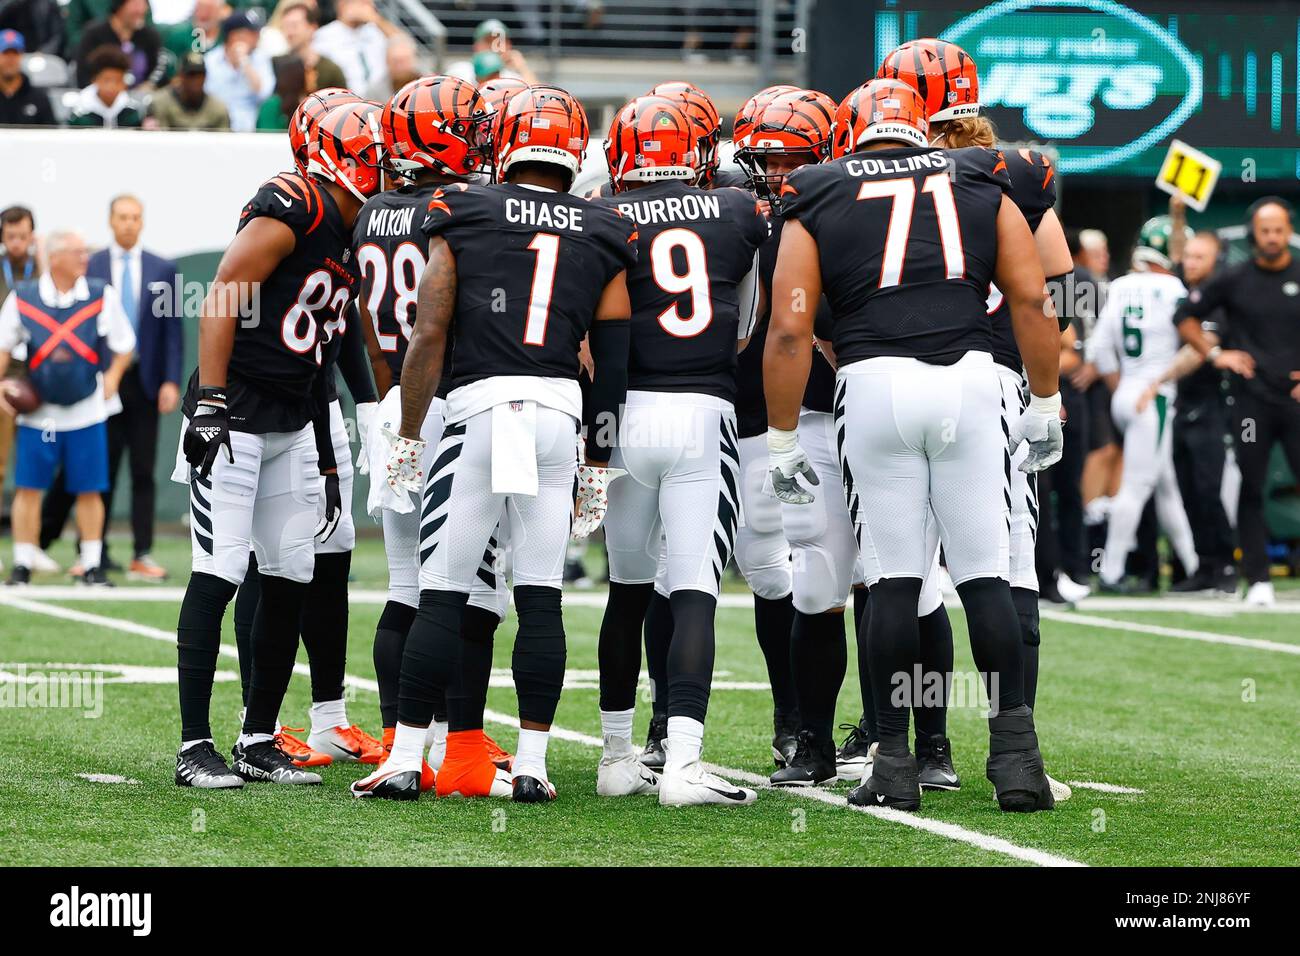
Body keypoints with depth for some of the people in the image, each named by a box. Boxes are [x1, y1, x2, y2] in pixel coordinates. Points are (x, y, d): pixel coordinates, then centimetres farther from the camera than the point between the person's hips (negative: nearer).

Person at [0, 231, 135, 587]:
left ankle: (92, 565, 12)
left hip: (86, 410, 0)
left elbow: (123, 344, 9)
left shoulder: (102, 296, -1)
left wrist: (112, 377, -6)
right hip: (38, 410, 0)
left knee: (89, 491, 2)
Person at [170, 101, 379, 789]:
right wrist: (209, 404, -23)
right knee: (219, 574, -9)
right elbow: (220, 302, -17)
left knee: (291, 578, 6)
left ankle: (258, 743, 14)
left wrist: (326, 460, 19)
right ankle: (194, 746, -6)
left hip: (293, 424, 9)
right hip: (234, 415, -9)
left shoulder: (355, 240, 14)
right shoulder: (293, 211, -13)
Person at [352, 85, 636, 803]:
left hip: (478, 403, -2)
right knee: (540, 597, 7)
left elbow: (429, 333, 0)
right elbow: (616, 364, 11)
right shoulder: (604, 238, 11)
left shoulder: (463, 219, 5)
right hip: (561, 413, 2)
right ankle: (531, 765, 6)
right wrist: (598, 466, 18)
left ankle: (405, 761, 2)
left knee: (443, 596, 2)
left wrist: (408, 438, 6)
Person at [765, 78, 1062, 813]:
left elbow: (790, 331, 5)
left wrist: (784, 442, 10)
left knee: (895, 578, 5)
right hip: (970, 378, 1)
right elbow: (1034, 301, 11)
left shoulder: (818, 203, 12)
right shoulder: (980, 185, 17)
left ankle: (895, 763, 5)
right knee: (986, 575, 4)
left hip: (875, 386, -1)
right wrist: (1045, 408, 18)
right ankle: (1016, 754, -2)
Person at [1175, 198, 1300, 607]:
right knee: (1250, 490, 0)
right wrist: (1215, 354, -1)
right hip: (1252, 400, 0)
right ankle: (1258, 580, 6)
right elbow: (1186, 318, 11)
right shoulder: (1234, 280, 2)